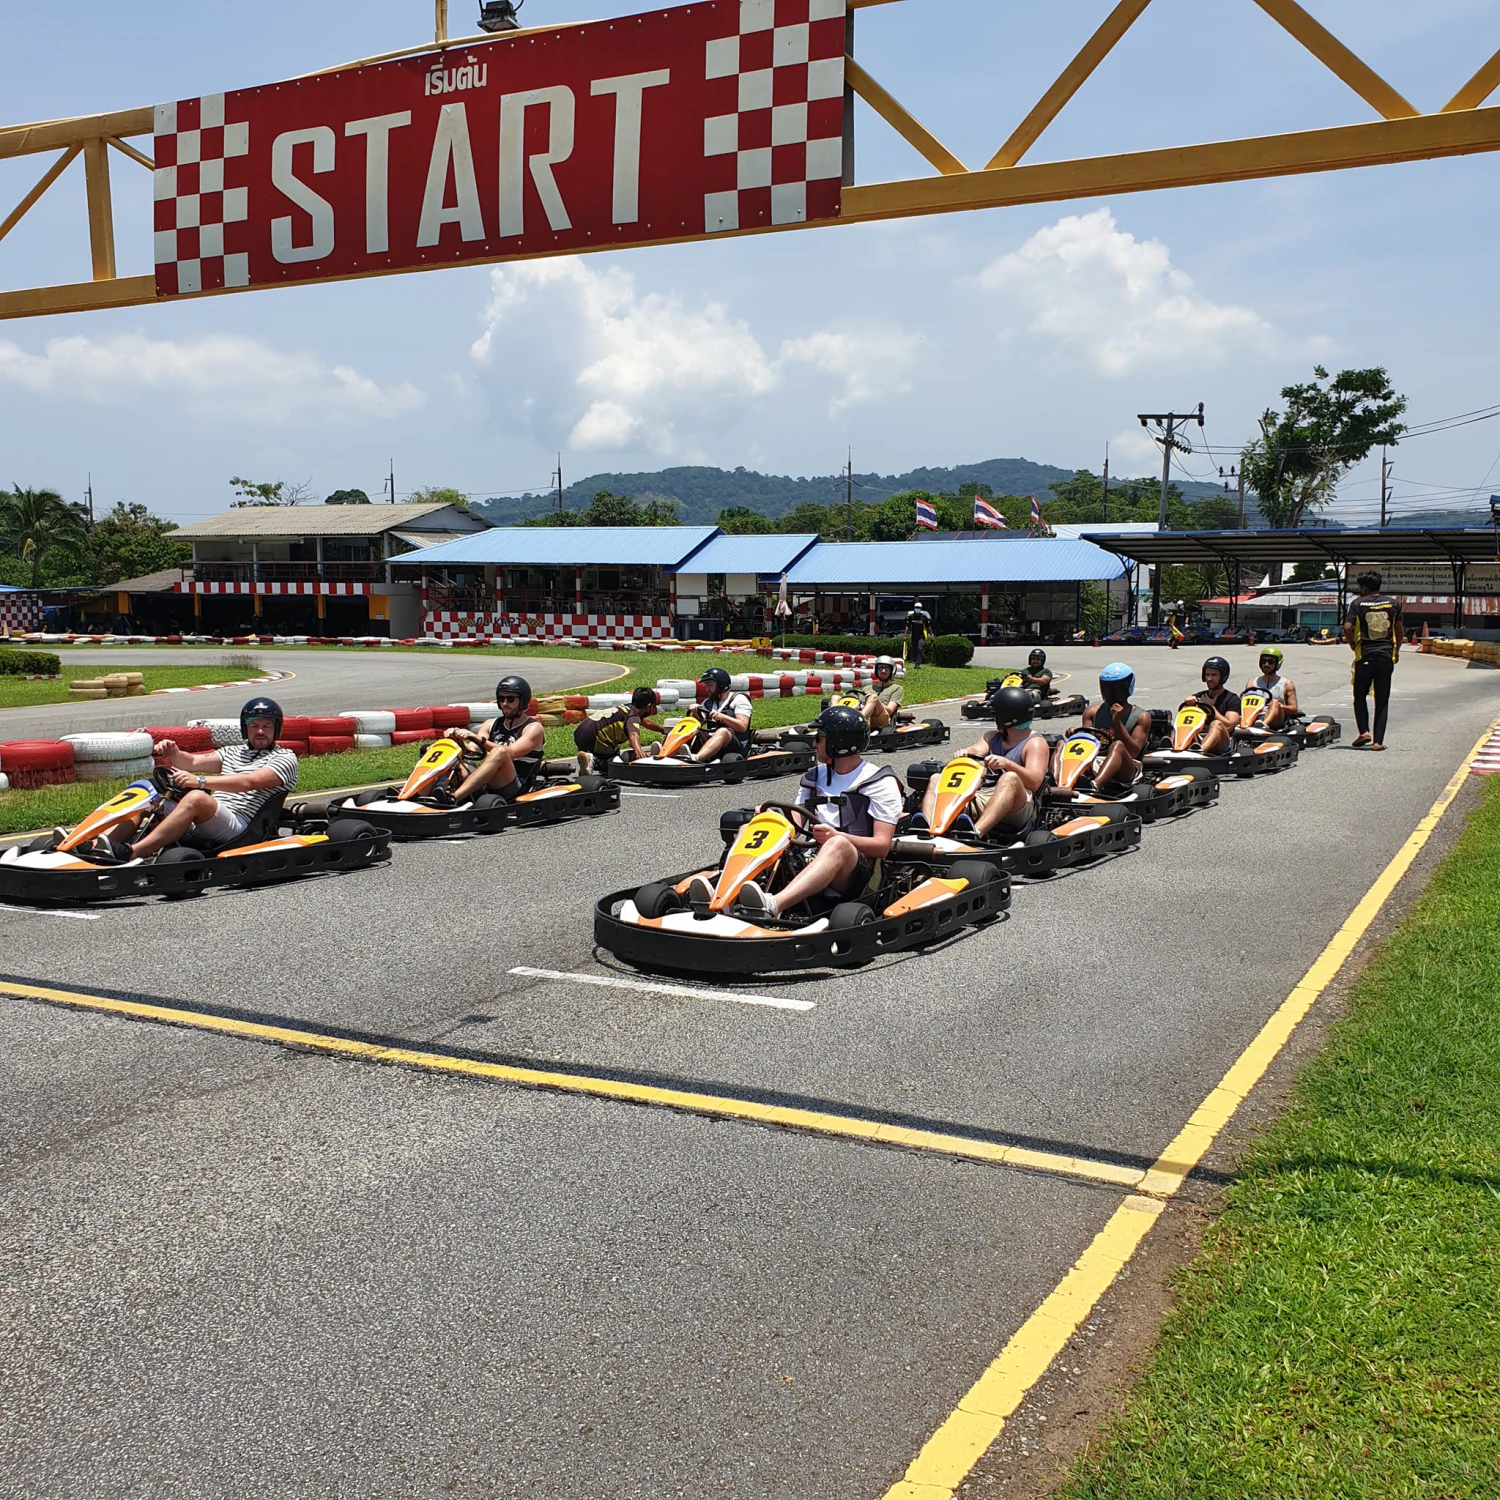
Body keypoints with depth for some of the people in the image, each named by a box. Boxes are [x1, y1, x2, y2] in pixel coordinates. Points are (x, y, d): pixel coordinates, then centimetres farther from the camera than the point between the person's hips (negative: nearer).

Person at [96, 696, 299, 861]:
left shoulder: (285, 759, 6)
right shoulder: (234, 752, 28)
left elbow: (249, 782, -12)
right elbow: (192, 762, 15)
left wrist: (201, 781, -23)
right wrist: (173, 753, -8)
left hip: (238, 827, -7)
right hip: (200, 826, 7)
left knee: (196, 797, -34)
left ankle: (130, 853, -46)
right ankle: (103, 846, -23)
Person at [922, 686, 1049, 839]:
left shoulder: (1036, 743, 4)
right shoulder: (993, 738, 26)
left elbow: (1035, 782, -13)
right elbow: (975, 750, 6)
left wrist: (1007, 764, -29)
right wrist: (964, 753, -18)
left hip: (1016, 811, -7)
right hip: (980, 800, 7)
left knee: (1010, 778, -36)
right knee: (937, 779, -2)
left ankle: (976, 832, -57)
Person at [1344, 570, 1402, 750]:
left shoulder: (1358, 604, -2)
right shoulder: (1392, 603, 7)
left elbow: (1347, 628, -13)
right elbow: (1399, 630, 12)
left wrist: (1352, 644, 5)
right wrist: (1396, 651, 24)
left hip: (1365, 656, -2)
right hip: (1386, 657, 2)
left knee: (1360, 696, 15)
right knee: (1382, 701, 6)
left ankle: (1364, 731, -2)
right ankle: (1378, 741, 1)